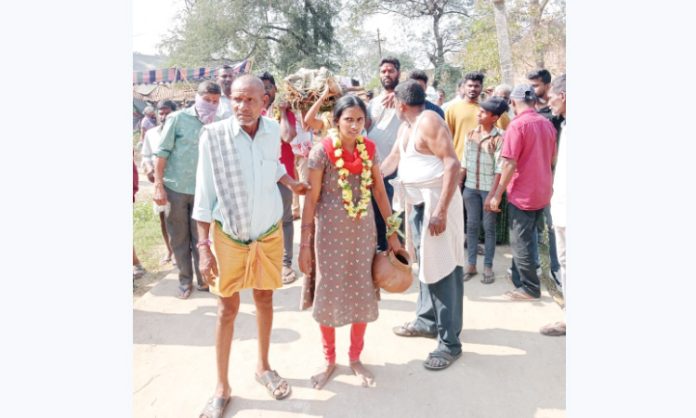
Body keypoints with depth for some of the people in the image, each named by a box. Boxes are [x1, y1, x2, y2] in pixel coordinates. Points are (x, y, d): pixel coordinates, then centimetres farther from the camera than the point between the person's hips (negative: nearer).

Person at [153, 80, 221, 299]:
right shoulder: (177, 118, -5)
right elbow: (162, 152, -6)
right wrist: (158, 185, -11)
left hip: (202, 190, 2)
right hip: (175, 188, -2)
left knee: (200, 238, 8)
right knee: (179, 238, 8)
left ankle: (203, 279, 21)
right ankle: (185, 281, 21)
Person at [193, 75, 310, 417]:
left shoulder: (272, 130, -7)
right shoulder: (214, 135, -18)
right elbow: (204, 196, -13)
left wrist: (292, 184, 0)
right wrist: (204, 246, -13)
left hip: (269, 233, 3)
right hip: (228, 235, -3)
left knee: (264, 300, 17)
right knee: (227, 308, 7)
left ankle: (263, 367, 39)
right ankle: (222, 386, 25)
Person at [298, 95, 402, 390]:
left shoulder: (369, 148, 1)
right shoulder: (322, 151, -11)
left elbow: (380, 191, 6)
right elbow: (311, 199, -10)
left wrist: (392, 232, 5)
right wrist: (305, 245, -11)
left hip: (364, 229, 4)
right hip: (331, 230, -3)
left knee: (363, 292, 9)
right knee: (329, 293, 7)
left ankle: (355, 358, 29)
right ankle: (329, 360, 27)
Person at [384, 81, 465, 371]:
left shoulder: (428, 121, -16)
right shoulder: (406, 127, 13)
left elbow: (452, 163, -22)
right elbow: (393, 159, 27)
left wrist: (441, 211, -26)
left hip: (437, 202, -9)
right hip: (417, 202, 9)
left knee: (443, 270, -5)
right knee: (425, 265, 18)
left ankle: (449, 342, 5)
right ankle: (427, 321, 34)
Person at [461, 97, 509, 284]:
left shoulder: (499, 137, -11)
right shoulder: (471, 134, 5)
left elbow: (499, 169, -12)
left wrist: (492, 194, -15)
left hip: (489, 188, -5)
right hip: (470, 187, 5)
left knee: (489, 227, 5)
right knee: (471, 225, 9)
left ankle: (488, 267, 16)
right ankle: (471, 265, 18)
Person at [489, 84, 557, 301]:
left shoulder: (517, 125, -18)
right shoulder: (547, 124, 6)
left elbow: (510, 164, -21)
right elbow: (552, 158, 16)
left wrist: (497, 194, -16)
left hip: (522, 194, -8)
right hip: (542, 192, 8)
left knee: (520, 242, 3)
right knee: (529, 238, 21)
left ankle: (530, 288, 10)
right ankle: (522, 275, 35)